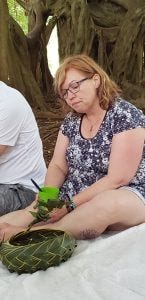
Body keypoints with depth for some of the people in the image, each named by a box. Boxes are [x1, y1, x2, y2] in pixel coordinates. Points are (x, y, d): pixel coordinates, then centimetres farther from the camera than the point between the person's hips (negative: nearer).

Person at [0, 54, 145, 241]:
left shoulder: (126, 116, -13)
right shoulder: (71, 120, 7)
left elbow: (118, 178, -18)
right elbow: (58, 167, 7)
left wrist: (70, 204, -21)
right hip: (75, 197, 6)